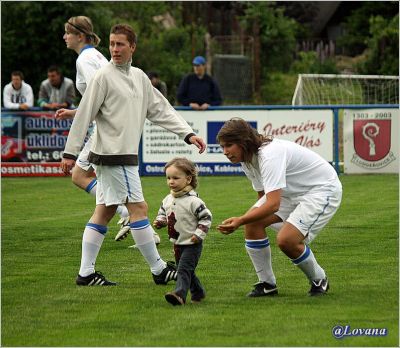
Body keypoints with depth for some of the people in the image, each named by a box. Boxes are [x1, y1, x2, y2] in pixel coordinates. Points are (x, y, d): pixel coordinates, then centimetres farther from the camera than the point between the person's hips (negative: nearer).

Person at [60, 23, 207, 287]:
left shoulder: (139, 77, 13)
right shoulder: (104, 77, -9)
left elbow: (161, 110, 14)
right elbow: (84, 116, -9)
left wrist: (188, 134, 4)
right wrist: (70, 153, -10)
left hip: (126, 154, 8)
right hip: (113, 154, -8)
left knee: (104, 212, 8)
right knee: (139, 208, -6)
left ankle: (86, 273, 10)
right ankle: (159, 270, -2)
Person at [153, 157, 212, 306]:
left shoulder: (193, 201, -16)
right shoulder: (168, 200, 5)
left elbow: (206, 217, -12)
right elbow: (163, 212, 19)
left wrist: (199, 234, -19)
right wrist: (160, 221, -3)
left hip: (191, 244, -8)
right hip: (177, 243, 8)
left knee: (184, 269, -20)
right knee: (186, 270, 18)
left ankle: (179, 294, -32)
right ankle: (198, 292, 34)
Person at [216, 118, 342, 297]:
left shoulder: (270, 155, -33)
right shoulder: (248, 159, -2)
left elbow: (273, 204, -41)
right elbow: (264, 197, 11)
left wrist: (240, 221, -46)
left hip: (323, 189, -9)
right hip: (292, 192, 9)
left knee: (286, 240, -24)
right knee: (253, 222, -9)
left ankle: (319, 280, 3)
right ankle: (267, 283, 2)